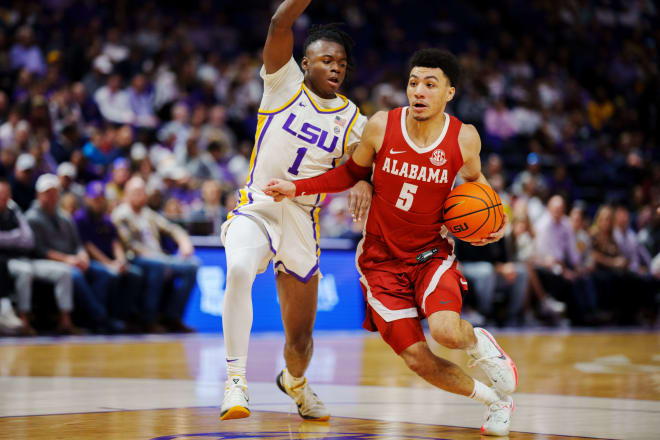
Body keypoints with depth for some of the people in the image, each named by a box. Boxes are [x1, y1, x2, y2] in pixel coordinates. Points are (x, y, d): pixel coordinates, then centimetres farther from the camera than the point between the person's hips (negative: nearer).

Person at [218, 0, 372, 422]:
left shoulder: (352, 120, 7)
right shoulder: (285, 83, 0)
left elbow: (358, 171, -1)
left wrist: (362, 183, -24)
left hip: (303, 220, 3)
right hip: (256, 208, -3)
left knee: (301, 335, 9)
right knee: (239, 270, -37)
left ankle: (295, 381, 44)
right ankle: (236, 380, -30)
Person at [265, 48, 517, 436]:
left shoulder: (465, 138, -11)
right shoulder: (381, 127, -13)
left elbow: (474, 179, 12)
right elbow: (352, 172, 6)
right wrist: (296, 188, -5)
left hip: (432, 252, -1)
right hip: (382, 259, 1)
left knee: (446, 330, -31)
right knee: (419, 361, -6)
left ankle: (481, 343, 8)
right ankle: (495, 399, 22)